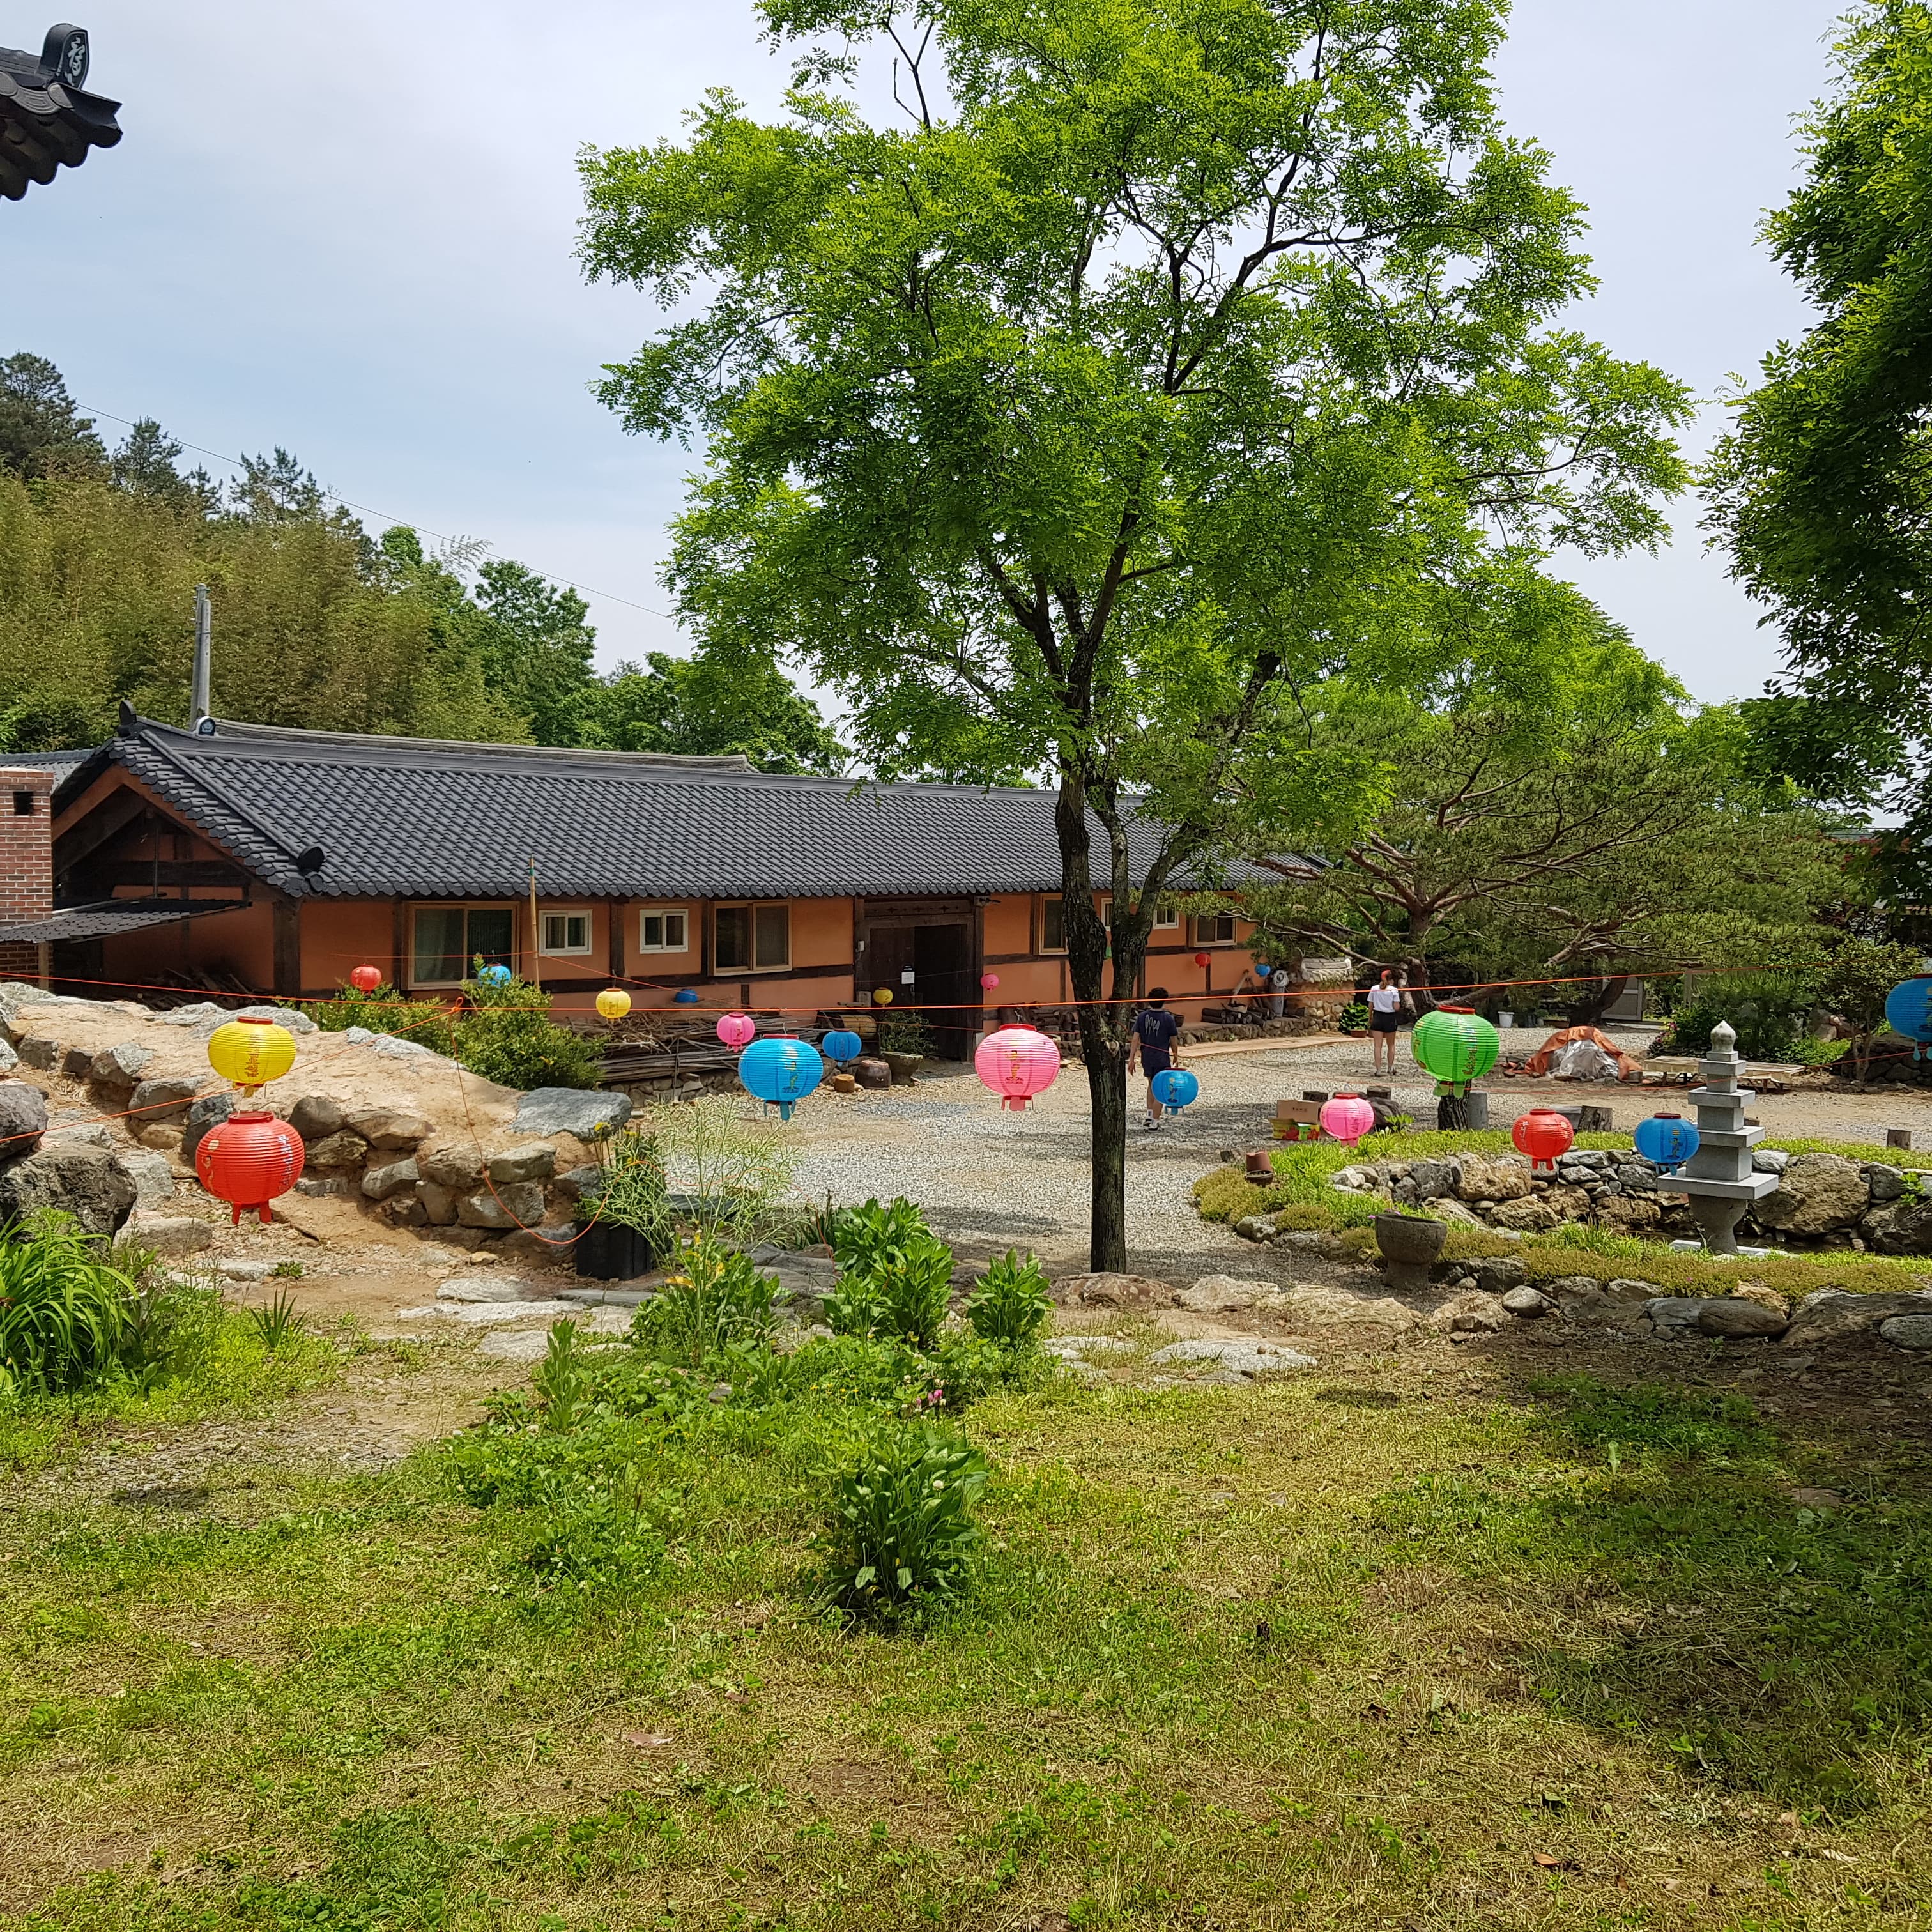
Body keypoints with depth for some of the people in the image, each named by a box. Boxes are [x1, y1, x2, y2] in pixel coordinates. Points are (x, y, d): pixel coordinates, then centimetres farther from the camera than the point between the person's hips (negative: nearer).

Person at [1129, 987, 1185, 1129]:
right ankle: (1154, 1123, 3)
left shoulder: (1142, 1016, -2)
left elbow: (1136, 1039, -5)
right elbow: (1173, 1040, -1)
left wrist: (1131, 1059, -4)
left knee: (1151, 1085, 25)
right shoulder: (1168, 1018, -10)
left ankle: (1149, 1115, 23)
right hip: (1162, 1059, -4)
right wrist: (1176, 1056, 15)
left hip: (1146, 1058, 4)